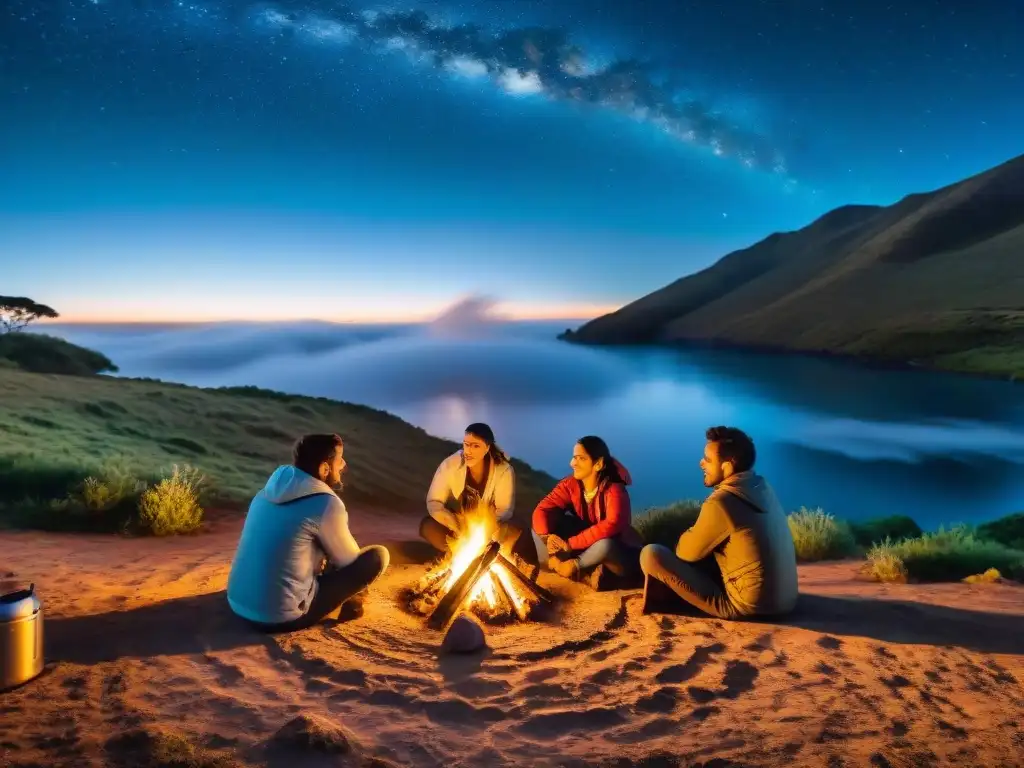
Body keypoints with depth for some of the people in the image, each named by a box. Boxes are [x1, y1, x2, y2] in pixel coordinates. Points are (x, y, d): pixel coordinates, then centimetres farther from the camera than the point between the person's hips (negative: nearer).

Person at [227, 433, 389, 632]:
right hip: (282, 617, -8)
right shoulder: (327, 504, -14)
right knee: (377, 556, -2)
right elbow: (349, 562, 1)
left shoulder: (266, 493, 7)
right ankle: (349, 603, 18)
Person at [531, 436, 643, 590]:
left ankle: (574, 566, -12)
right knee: (548, 520, -15)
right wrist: (548, 537, -36)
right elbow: (542, 510, -15)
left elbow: (611, 525, -41)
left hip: (619, 553, -5)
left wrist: (570, 543, -41)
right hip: (587, 548, 5)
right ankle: (586, 573, -22)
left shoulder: (614, 490, -25)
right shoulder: (570, 484, -10)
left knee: (605, 545, -42)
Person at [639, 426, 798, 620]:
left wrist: (686, 537, 13)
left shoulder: (721, 502, -21)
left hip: (747, 604, -8)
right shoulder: (762, 487, 3)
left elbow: (687, 552, -7)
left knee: (651, 555, -12)